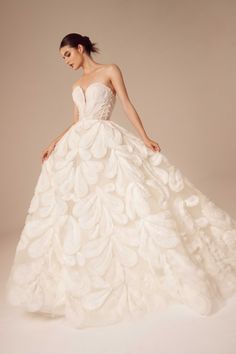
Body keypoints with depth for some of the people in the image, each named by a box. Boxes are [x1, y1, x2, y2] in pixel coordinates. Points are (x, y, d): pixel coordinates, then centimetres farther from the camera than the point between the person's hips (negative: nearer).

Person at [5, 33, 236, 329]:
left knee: (121, 203, -8)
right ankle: (77, 278, 16)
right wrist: (54, 143, 10)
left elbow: (127, 105, -1)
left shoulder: (110, 71, 5)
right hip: (77, 148, 6)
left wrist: (144, 137, -8)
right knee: (77, 209, 3)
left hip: (106, 144, -6)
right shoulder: (76, 86, 21)